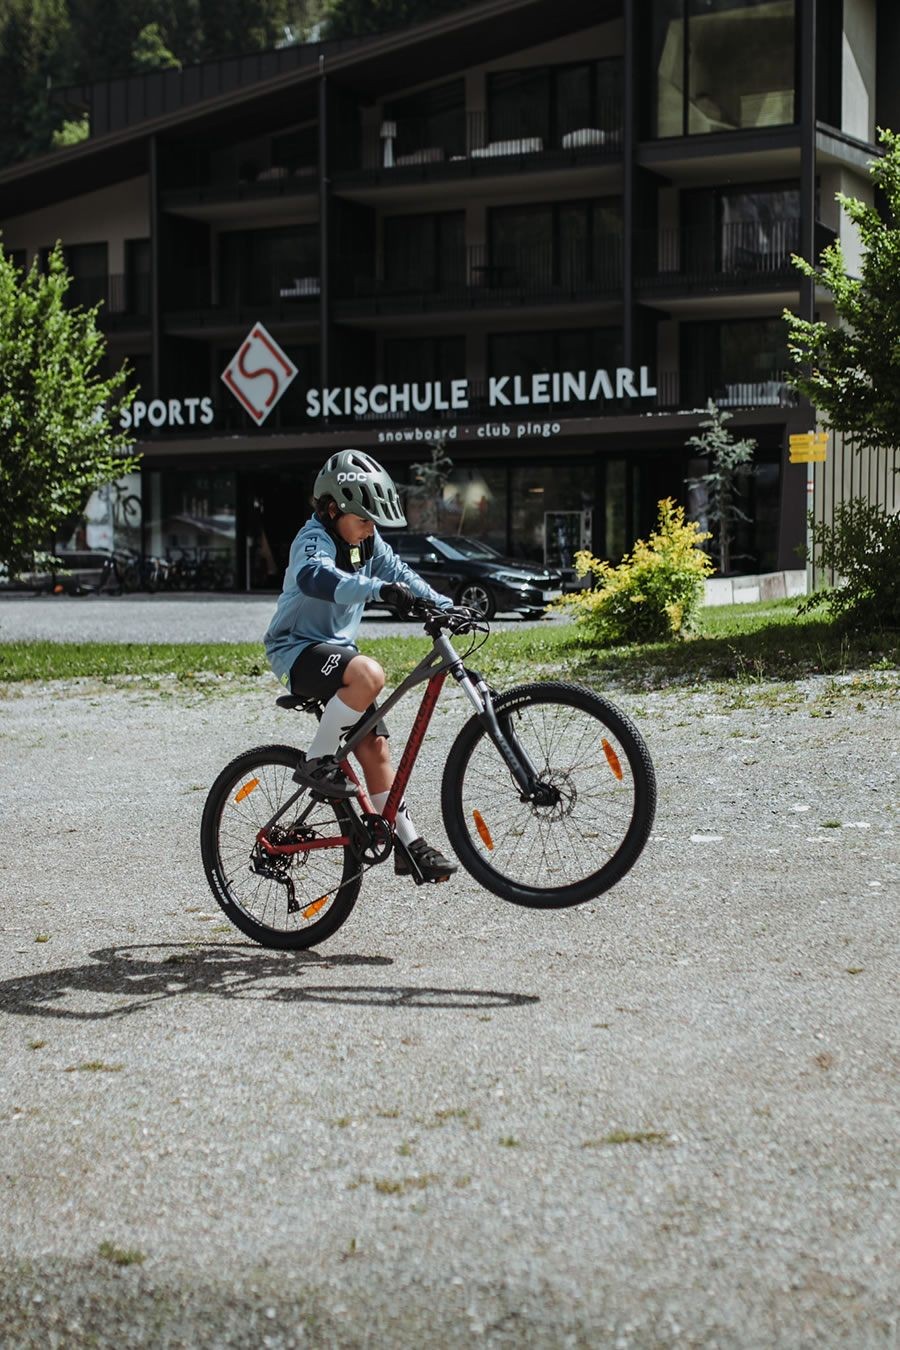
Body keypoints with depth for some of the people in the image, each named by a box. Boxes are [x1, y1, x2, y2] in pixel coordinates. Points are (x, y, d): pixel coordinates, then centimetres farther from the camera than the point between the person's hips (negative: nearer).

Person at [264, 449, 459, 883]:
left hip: (336, 648, 8)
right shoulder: (315, 538, -20)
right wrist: (379, 589, -57)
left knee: (374, 745, 1)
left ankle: (407, 844, 5)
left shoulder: (367, 543, 6)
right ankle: (316, 762, -21)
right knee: (368, 674, -36)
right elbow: (314, 576, -42)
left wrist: (448, 608, -14)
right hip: (297, 648, -8)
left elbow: (400, 574, 3)